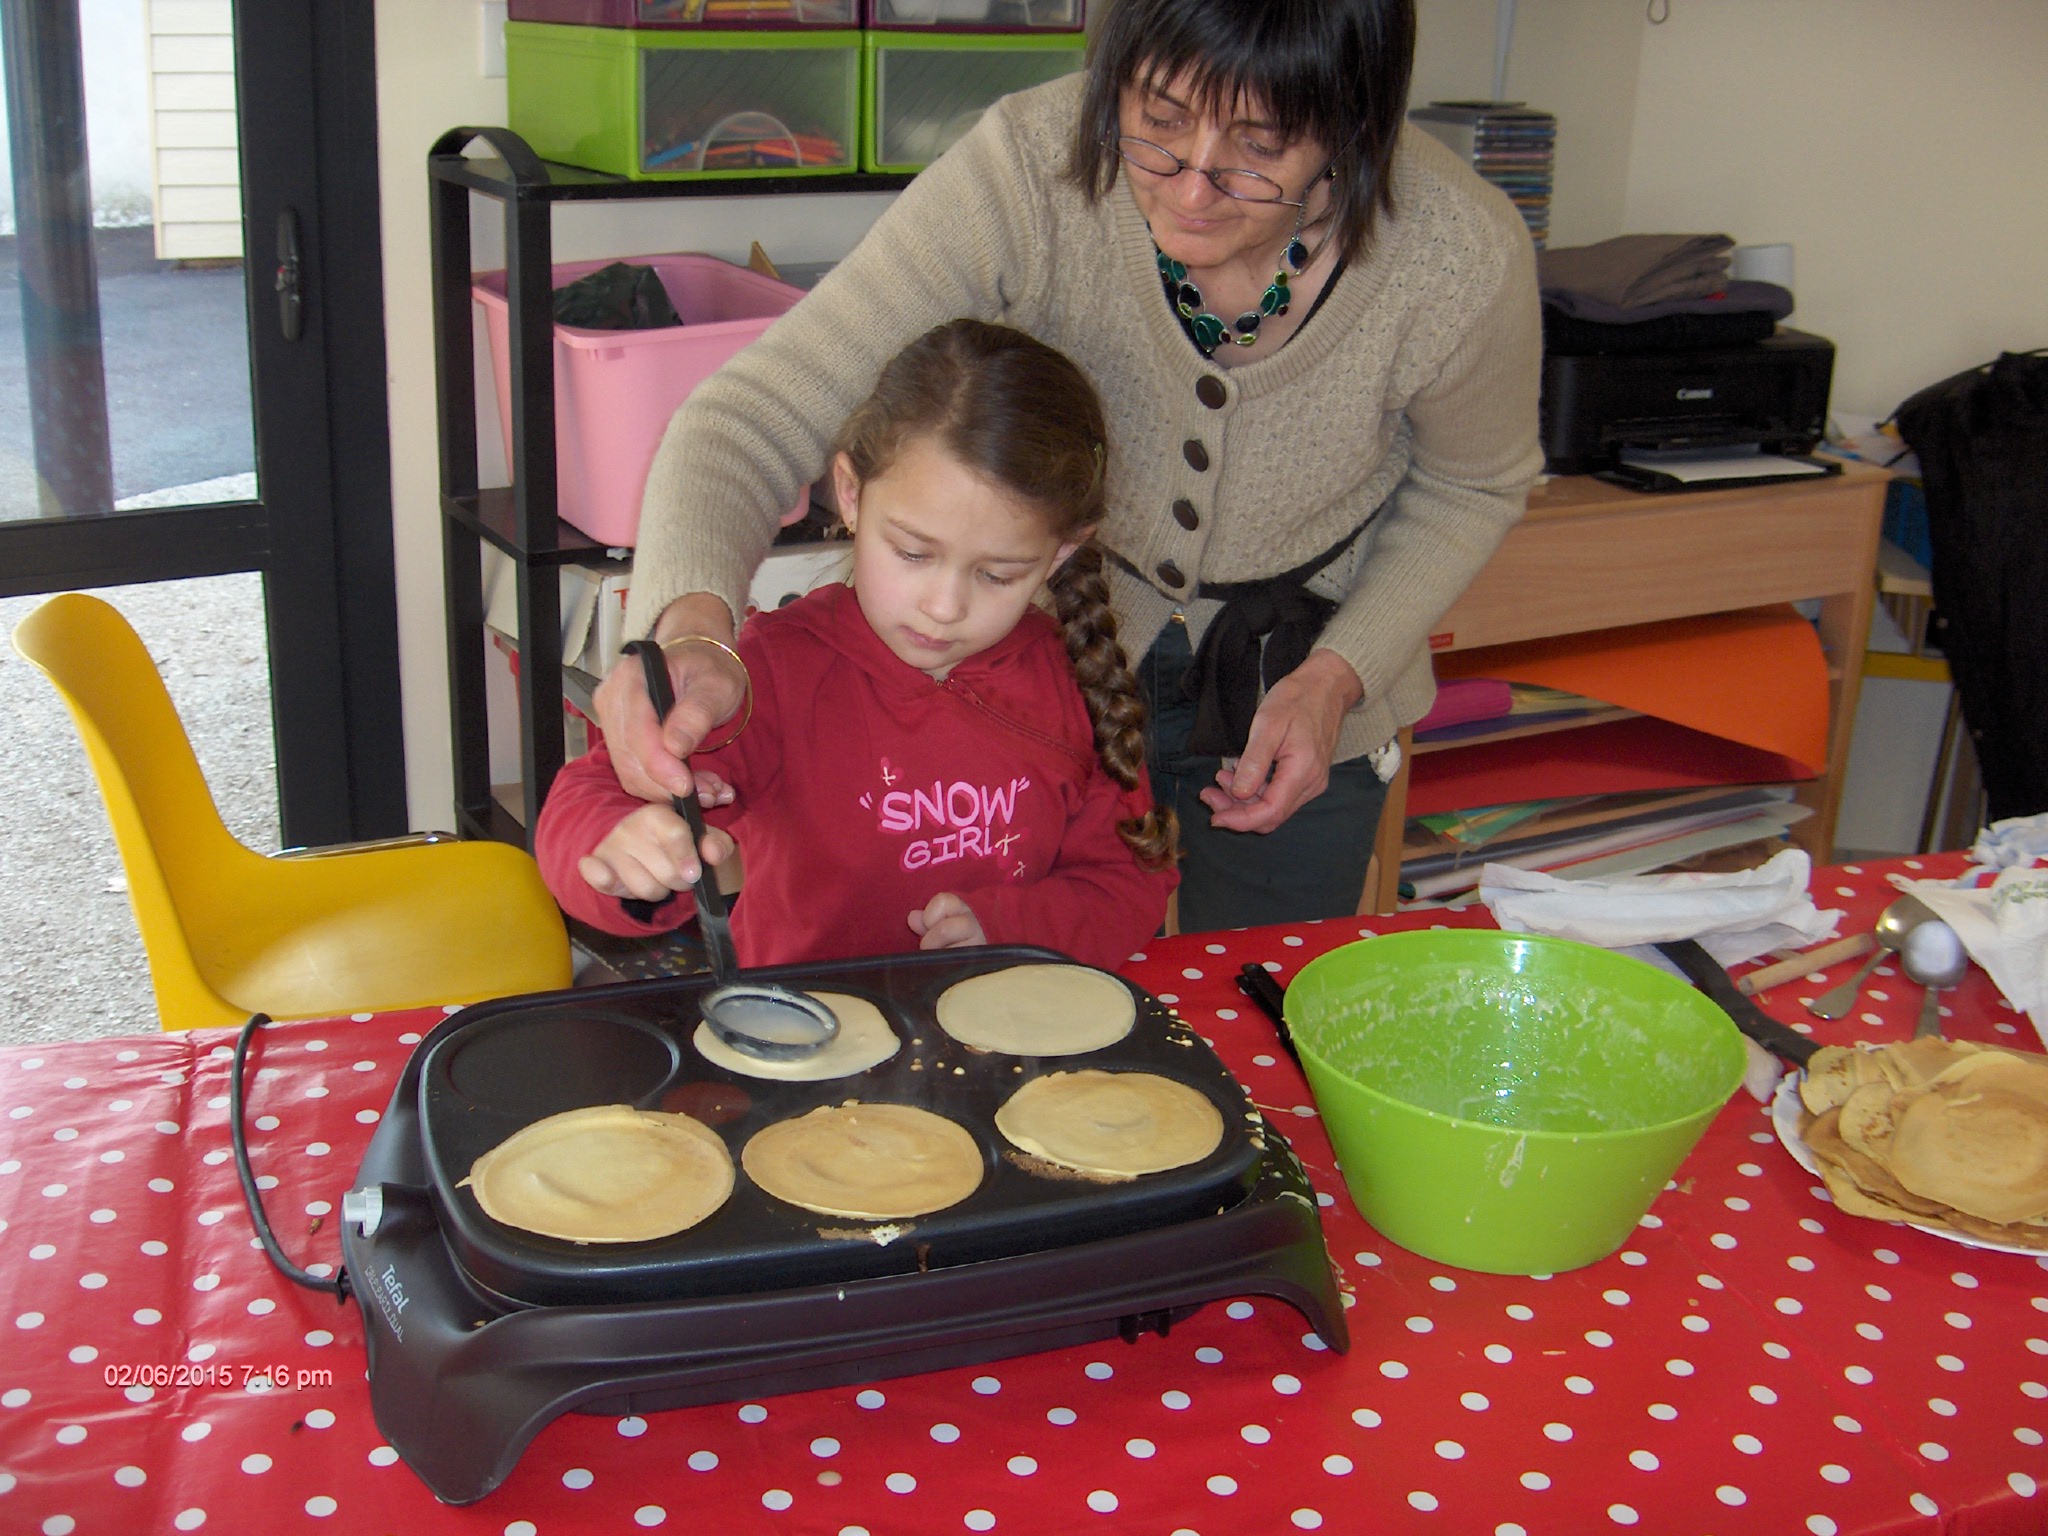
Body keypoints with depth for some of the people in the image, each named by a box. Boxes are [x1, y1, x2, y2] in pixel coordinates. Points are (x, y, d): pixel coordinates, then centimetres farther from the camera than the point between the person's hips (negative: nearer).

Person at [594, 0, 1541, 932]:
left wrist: (1339, 674, -18)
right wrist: (690, 623, -53)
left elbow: (1471, 486, -4)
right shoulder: (1028, 168, -31)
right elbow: (764, 409, -33)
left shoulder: (1464, 257, -27)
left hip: (1299, 695, 1)